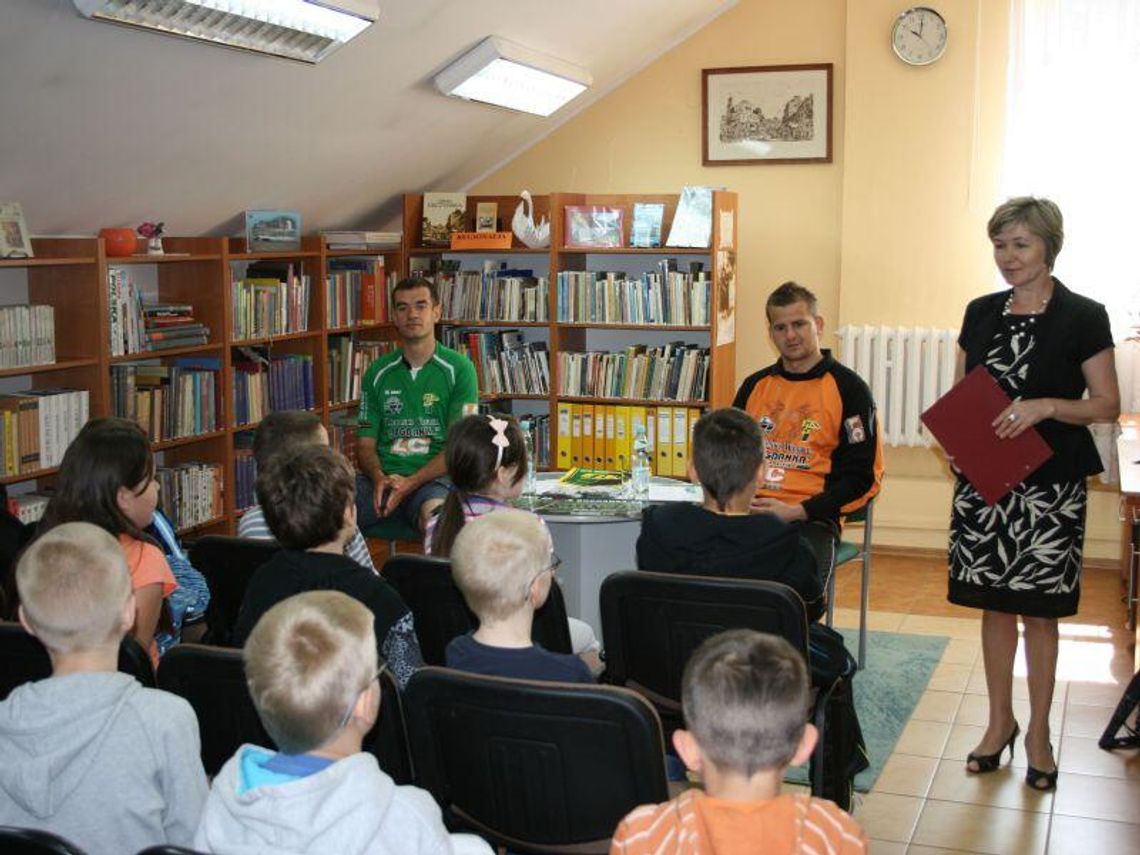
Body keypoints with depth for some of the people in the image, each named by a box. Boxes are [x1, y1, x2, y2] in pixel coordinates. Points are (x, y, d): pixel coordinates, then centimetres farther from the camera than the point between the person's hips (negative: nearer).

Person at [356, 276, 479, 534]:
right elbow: (365, 443, 16)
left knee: (436, 513, -40)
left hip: (433, 478, -3)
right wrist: (380, 478, -7)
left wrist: (409, 483, -13)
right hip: (382, 477, 4)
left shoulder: (459, 368, 5)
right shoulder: (378, 373, 17)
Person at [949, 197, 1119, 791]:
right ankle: (1000, 720, 26)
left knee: (1038, 609, 4)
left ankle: (1038, 731, 19)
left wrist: (1045, 406, -19)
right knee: (994, 604, 11)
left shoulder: (1083, 317, -5)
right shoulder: (981, 313, 8)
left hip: (1049, 485, -4)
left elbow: (1108, 406, -5)